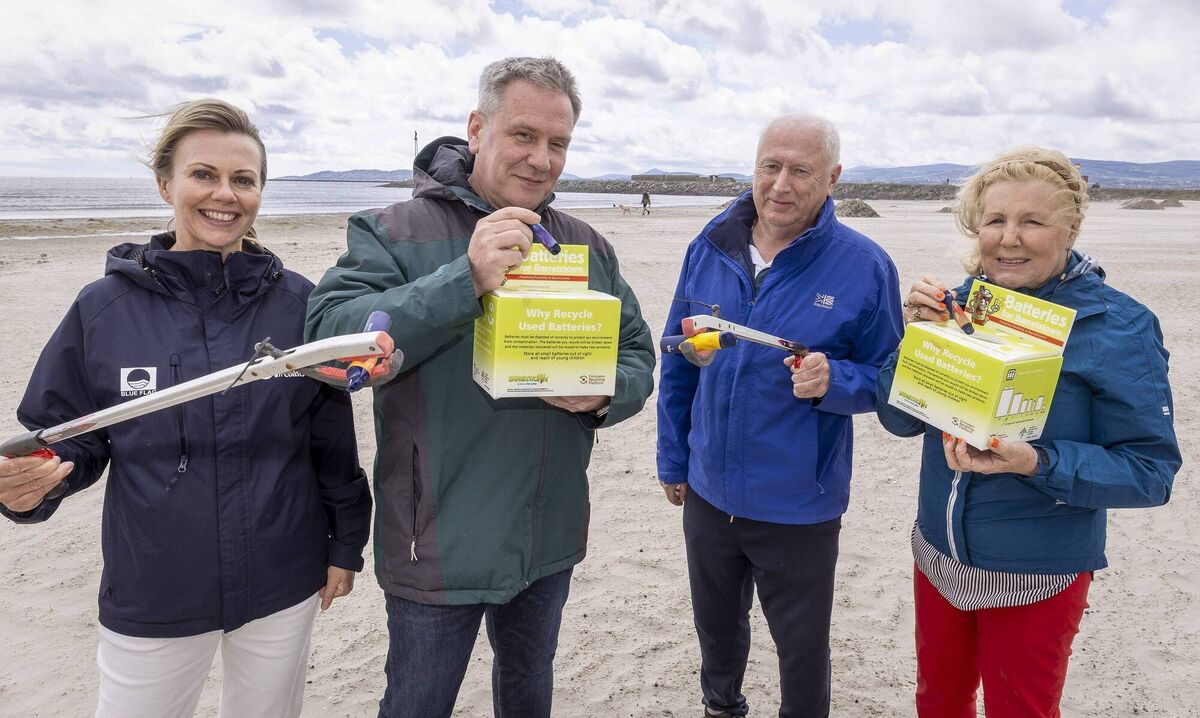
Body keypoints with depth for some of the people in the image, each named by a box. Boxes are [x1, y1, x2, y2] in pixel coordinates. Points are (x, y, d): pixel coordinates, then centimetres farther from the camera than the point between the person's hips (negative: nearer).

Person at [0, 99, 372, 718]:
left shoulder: (295, 302, -5)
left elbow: (333, 439, 0)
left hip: (282, 589, 1)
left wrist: (346, 544, 4)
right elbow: (65, 438, 1)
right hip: (150, 595, 0)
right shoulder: (104, 307, -5)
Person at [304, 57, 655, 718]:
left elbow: (638, 352, 7)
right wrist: (465, 280, -35)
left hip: (551, 539, 5)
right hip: (439, 547, -4)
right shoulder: (394, 233, -12)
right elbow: (329, 341, -26)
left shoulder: (587, 247, 4)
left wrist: (606, 393, -16)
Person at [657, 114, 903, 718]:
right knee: (715, 625, 26)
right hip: (709, 492, 4)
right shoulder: (710, 248, -3)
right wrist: (672, 459, 8)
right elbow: (678, 365, 5)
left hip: (799, 505, -3)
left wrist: (833, 380, -26)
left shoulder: (864, 267, -13)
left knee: (802, 650, 16)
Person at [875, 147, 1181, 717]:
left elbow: (1151, 468, -16)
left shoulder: (1118, 327, -16)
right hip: (939, 556, 4)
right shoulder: (958, 304, -3)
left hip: (1037, 578, -4)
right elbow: (899, 419, -3)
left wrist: (1037, 464, -32)